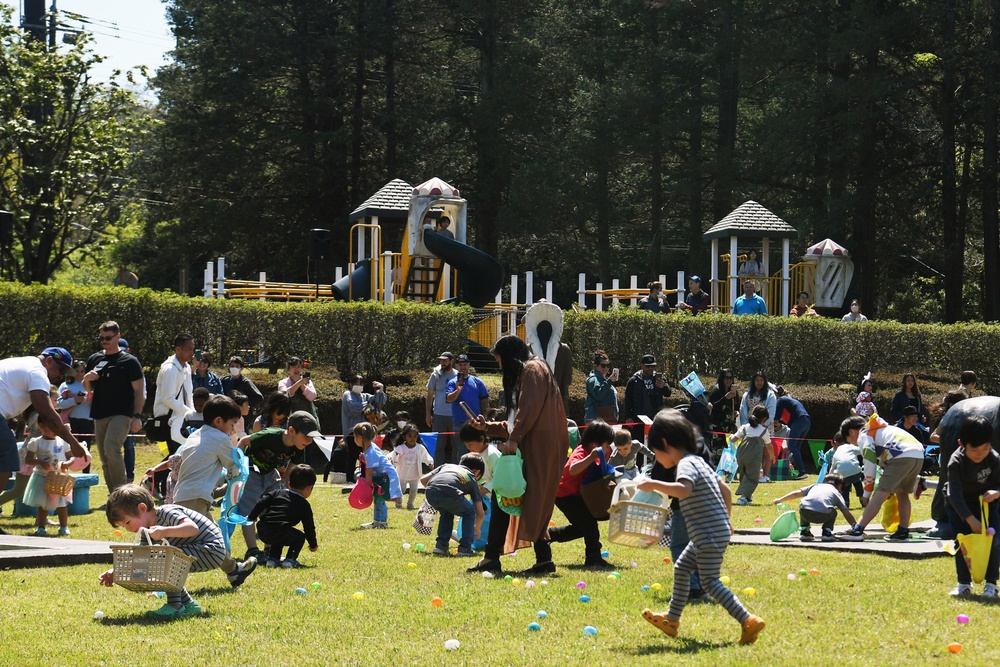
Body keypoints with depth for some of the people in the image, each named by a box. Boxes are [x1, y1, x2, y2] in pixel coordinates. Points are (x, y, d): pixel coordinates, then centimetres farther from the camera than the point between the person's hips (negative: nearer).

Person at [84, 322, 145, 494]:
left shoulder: (129, 362, -1)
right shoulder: (94, 360, 14)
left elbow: (139, 391, -3)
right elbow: (88, 388, 22)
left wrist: (137, 416, -12)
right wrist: (87, 379, -1)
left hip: (121, 414, -6)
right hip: (99, 415, 6)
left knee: (111, 449, -26)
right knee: (105, 459, 7)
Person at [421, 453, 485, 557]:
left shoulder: (447, 466, 38)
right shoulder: (472, 480, 30)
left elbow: (423, 479, 28)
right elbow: (480, 513, 30)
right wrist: (477, 530, 48)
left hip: (430, 493, 4)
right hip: (450, 495, -4)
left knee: (446, 513, 35)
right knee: (469, 513, 26)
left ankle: (440, 545, 25)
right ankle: (465, 547, 17)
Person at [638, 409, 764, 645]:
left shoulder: (686, 464, -15)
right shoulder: (698, 461, 16)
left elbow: (684, 490, -36)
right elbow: (725, 489, 22)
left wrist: (654, 484, -29)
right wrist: (725, 520, 30)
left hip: (710, 536, -11)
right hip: (709, 535, 11)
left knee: (710, 582, -9)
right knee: (681, 569, 20)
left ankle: (748, 621, -16)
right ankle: (671, 620, 32)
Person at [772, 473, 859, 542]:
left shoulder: (815, 486, 34)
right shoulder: (836, 493, 29)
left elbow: (797, 493, 30)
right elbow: (847, 514, 24)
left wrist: (780, 500, 38)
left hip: (805, 513, 2)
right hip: (823, 516, -2)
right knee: (833, 513, 33)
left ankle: (804, 532, 29)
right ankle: (827, 533, 16)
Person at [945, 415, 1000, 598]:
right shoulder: (956, 462, -27)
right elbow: (955, 495, -29)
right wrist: (971, 520, -35)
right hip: (960, 505, -1)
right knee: (962, 542, -5)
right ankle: (964, 583, 9)